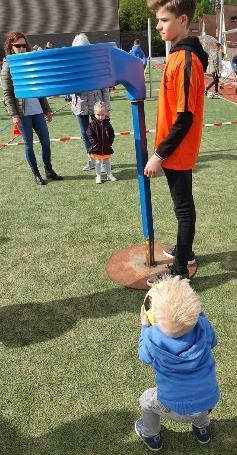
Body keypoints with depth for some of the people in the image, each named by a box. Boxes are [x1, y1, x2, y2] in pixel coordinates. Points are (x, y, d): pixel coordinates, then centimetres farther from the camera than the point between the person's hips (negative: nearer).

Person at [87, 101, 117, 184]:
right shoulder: (92, 124, -8)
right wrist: (94, 143, -14)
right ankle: (98, 176, 17)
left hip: (106, 148, 3)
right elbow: (89, 135, -8)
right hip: (97, 149, -2)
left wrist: (110, 143, -4)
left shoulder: (107, 123, -1)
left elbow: (112, 134, 5)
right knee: (98, 163, 6)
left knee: (108, 162, 14)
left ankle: (109, 175, 26)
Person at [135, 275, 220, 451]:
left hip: (175, 408, -2)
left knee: (147, 400, 28)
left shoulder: (152, 338, -24)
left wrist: (145, 326, 9)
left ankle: (152, 437, 50)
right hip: (210, 401, 3)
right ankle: (202, 429, 57)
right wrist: (193, 317, 11)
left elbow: (145, 358, 0)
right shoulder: (203, 325, -19)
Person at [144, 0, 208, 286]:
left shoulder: (185, 60, -20)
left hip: (176, 152, -9)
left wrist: (159, 154, -20)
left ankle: (179, 271, 16)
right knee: (183, 205, 20)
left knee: (183, 208, 1)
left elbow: (185, 118, -23)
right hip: (176, 151, 9)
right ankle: (184, 251, 39)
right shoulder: (179, 55, 9)